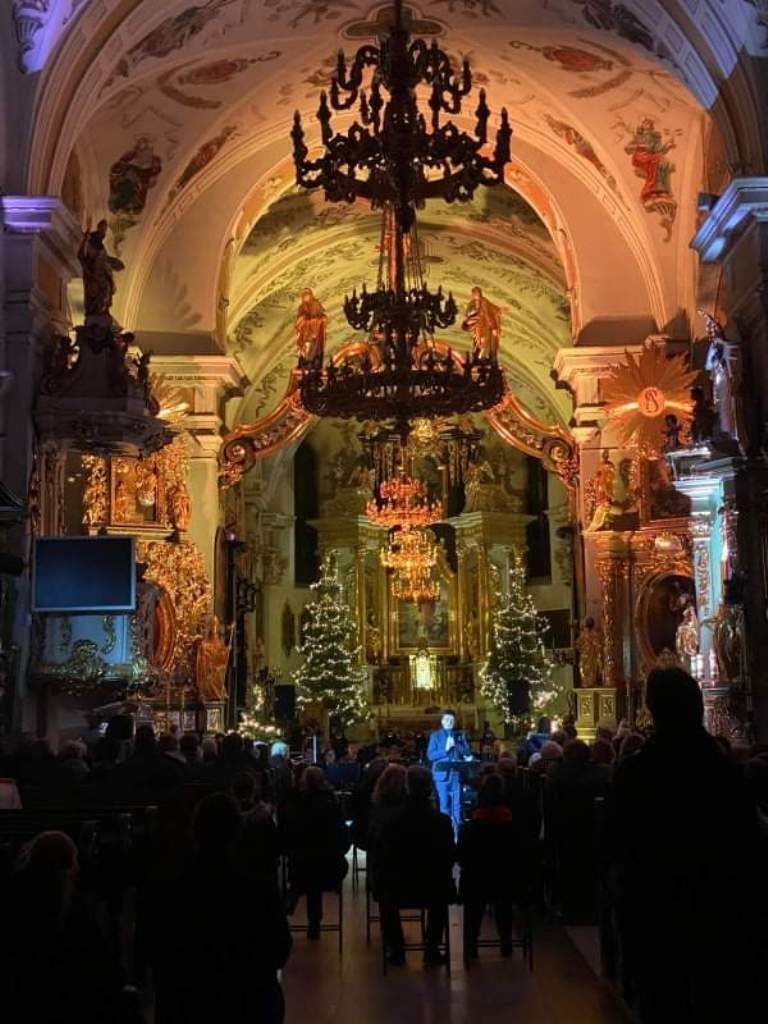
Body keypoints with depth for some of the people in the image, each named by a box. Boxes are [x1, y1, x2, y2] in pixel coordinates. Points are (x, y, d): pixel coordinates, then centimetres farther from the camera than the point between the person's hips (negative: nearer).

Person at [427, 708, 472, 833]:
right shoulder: (435, 736, 5)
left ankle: (457, 833, 5)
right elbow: (430, 755, -4)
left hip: (457, 774, 2)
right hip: (442, 774, -2)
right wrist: (445, 750, -15)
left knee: (457, 805, 1)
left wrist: (456, 745, -10)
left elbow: (468, 753, 6)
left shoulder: (460, 736, 12)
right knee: (444, 805, 1)